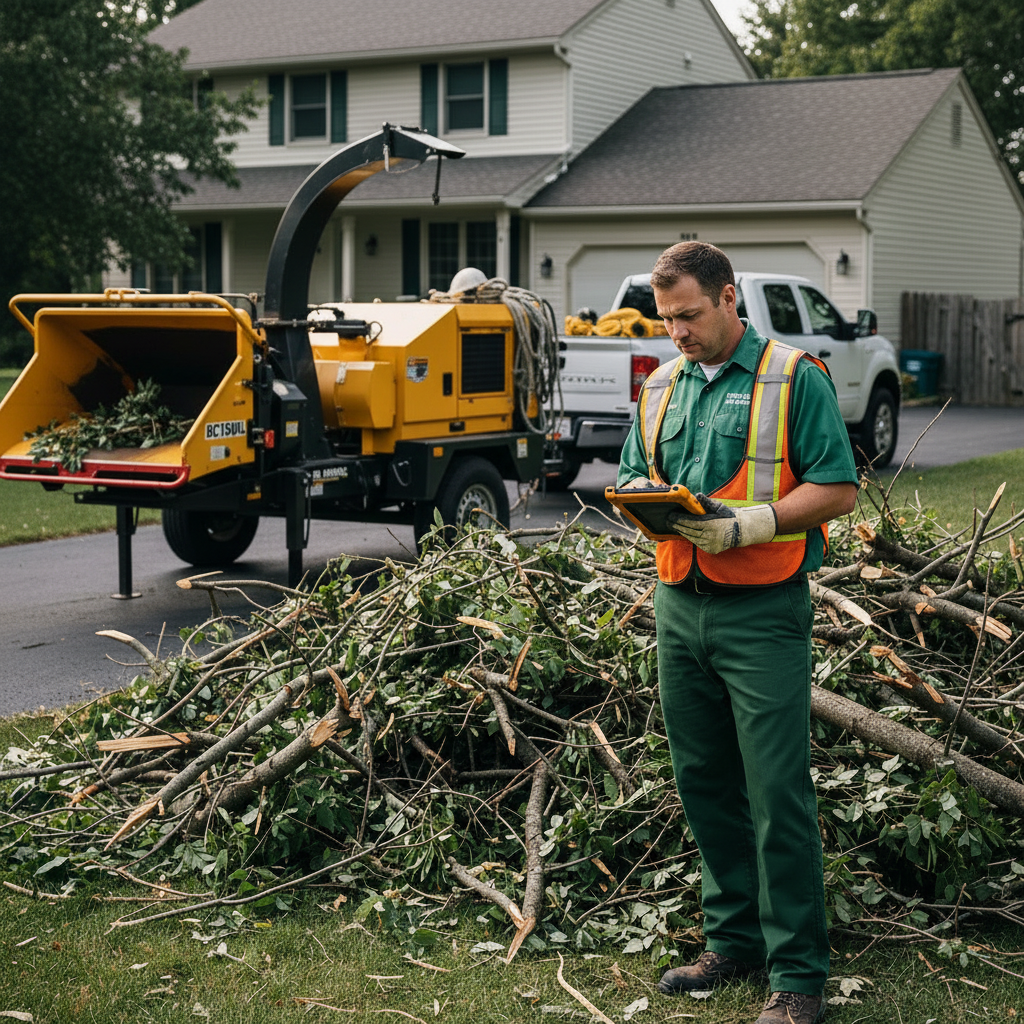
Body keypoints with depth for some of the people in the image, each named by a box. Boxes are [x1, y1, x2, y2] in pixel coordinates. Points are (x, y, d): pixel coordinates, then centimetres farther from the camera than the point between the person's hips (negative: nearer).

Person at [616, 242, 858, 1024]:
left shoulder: (794, 377, -4)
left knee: (778, 794, -5)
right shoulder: (662, 387, 15)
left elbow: (838, 489, -8)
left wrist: (751, 523, -20)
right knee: (704, 784, 12)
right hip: (679, 607, 6)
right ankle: (734, 941, 26)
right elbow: (633, 478, 20)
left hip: (762, 612, -6)